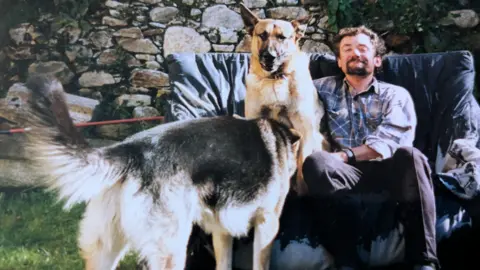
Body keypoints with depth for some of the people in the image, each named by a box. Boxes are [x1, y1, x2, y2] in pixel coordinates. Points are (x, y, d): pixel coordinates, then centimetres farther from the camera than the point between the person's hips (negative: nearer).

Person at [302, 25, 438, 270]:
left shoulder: (396, 95, 15)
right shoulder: (326, 88, 24)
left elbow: (388, 142, -3)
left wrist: (345, 155, -15)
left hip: (384, 170, -1)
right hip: (344, 173, 1)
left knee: (410, 155, -34)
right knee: (314, 162, -33)